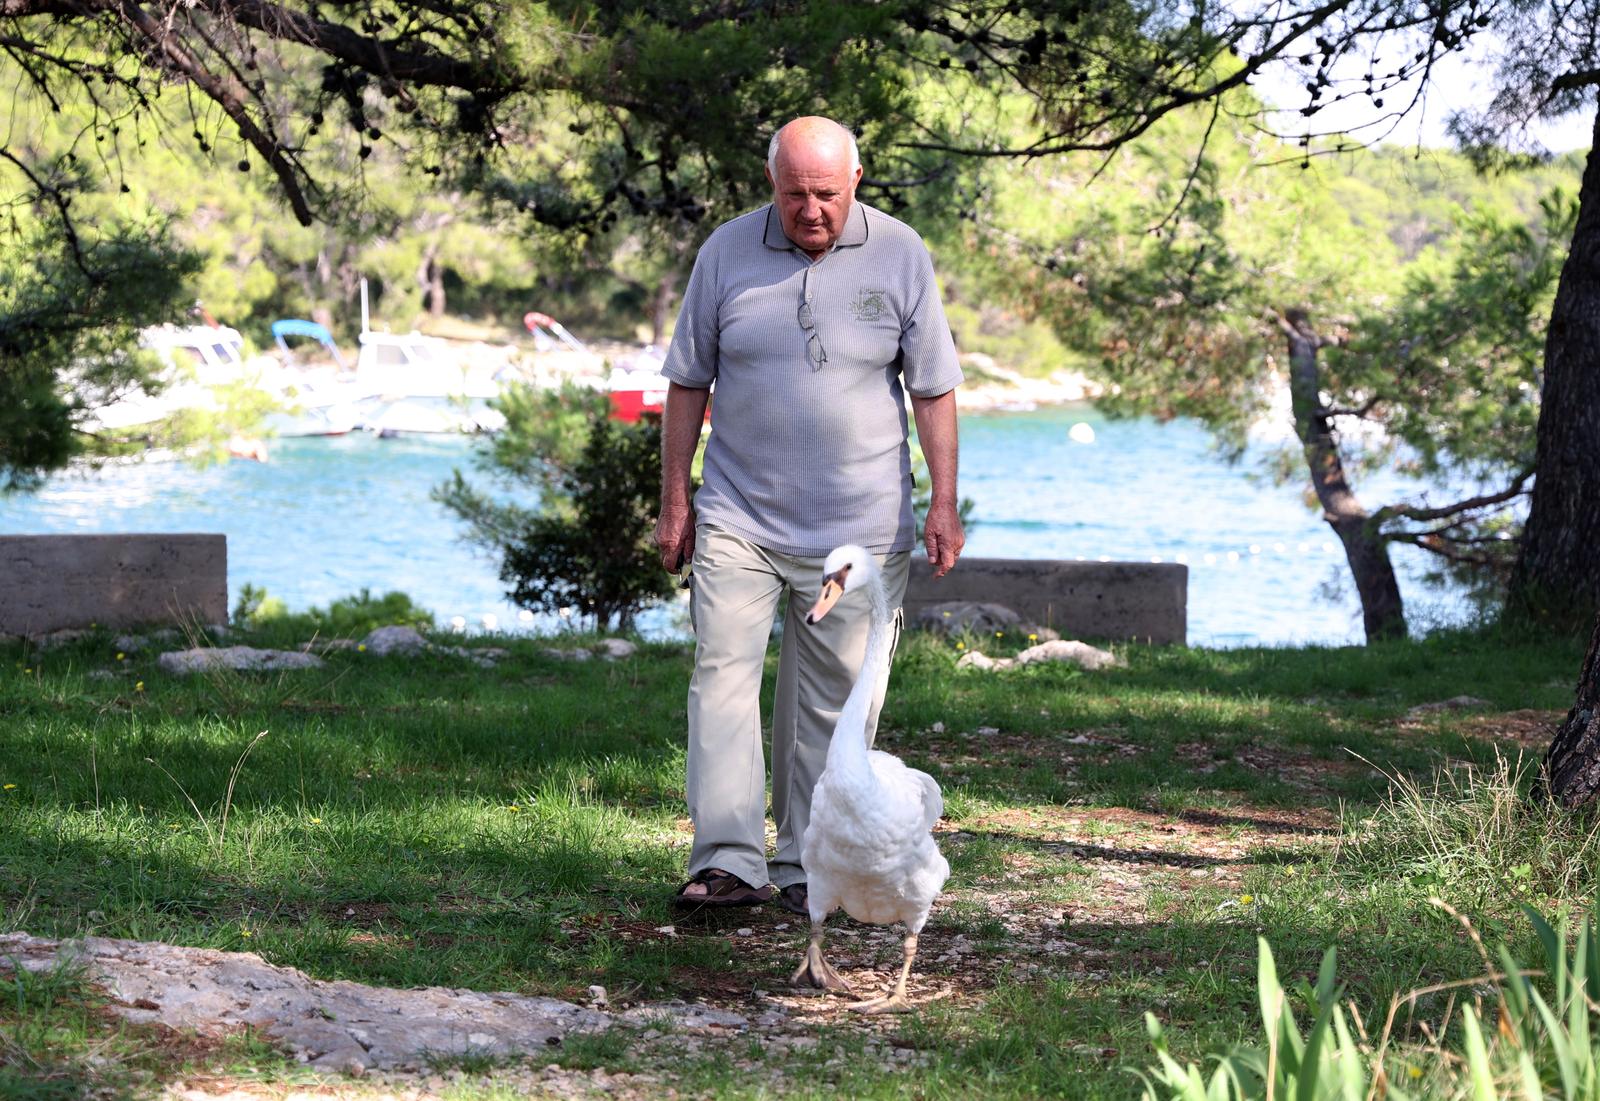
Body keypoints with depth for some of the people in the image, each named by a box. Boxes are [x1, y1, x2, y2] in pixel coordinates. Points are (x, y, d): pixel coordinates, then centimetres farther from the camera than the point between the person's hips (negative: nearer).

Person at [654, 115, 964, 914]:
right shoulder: (726, 253, 1)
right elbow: (688, 383, 7)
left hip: (859, 527, 0)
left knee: (832, 703, 3)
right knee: (722, 674, -13)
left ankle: (807, 870, 12)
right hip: (739, 518, 0)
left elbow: (933, 388, 3)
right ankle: (729, 862, -16)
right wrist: (674, 502, 5)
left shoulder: (899, 256, 1)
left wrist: (943, 503, -2)